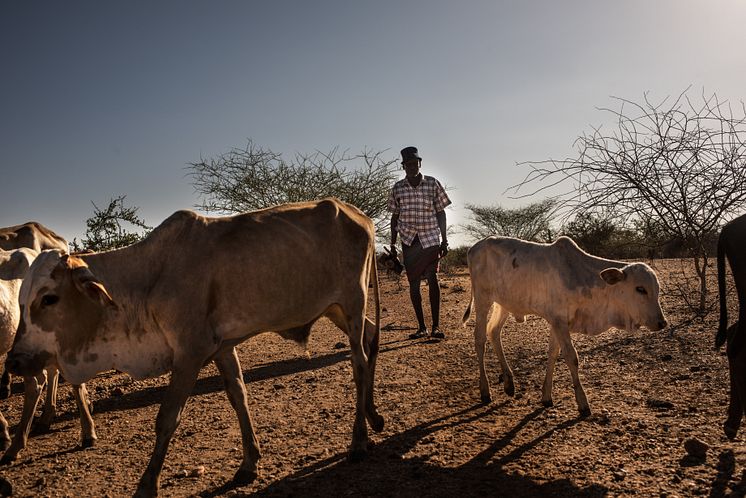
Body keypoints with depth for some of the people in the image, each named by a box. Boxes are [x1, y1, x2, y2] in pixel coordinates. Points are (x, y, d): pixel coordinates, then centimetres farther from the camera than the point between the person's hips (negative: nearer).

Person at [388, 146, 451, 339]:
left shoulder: (433, 184, 0)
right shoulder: (397, 188, 4)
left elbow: (441, 213, 4)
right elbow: (395, 216, 11)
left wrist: (444, 240, 1)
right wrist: (392, 243, 9)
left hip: (430, 238, -2)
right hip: (408, 240, 2)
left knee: (432, 279, -11)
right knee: (413, 283, 4)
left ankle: (436, 326, -5)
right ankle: (421, 327, 12)